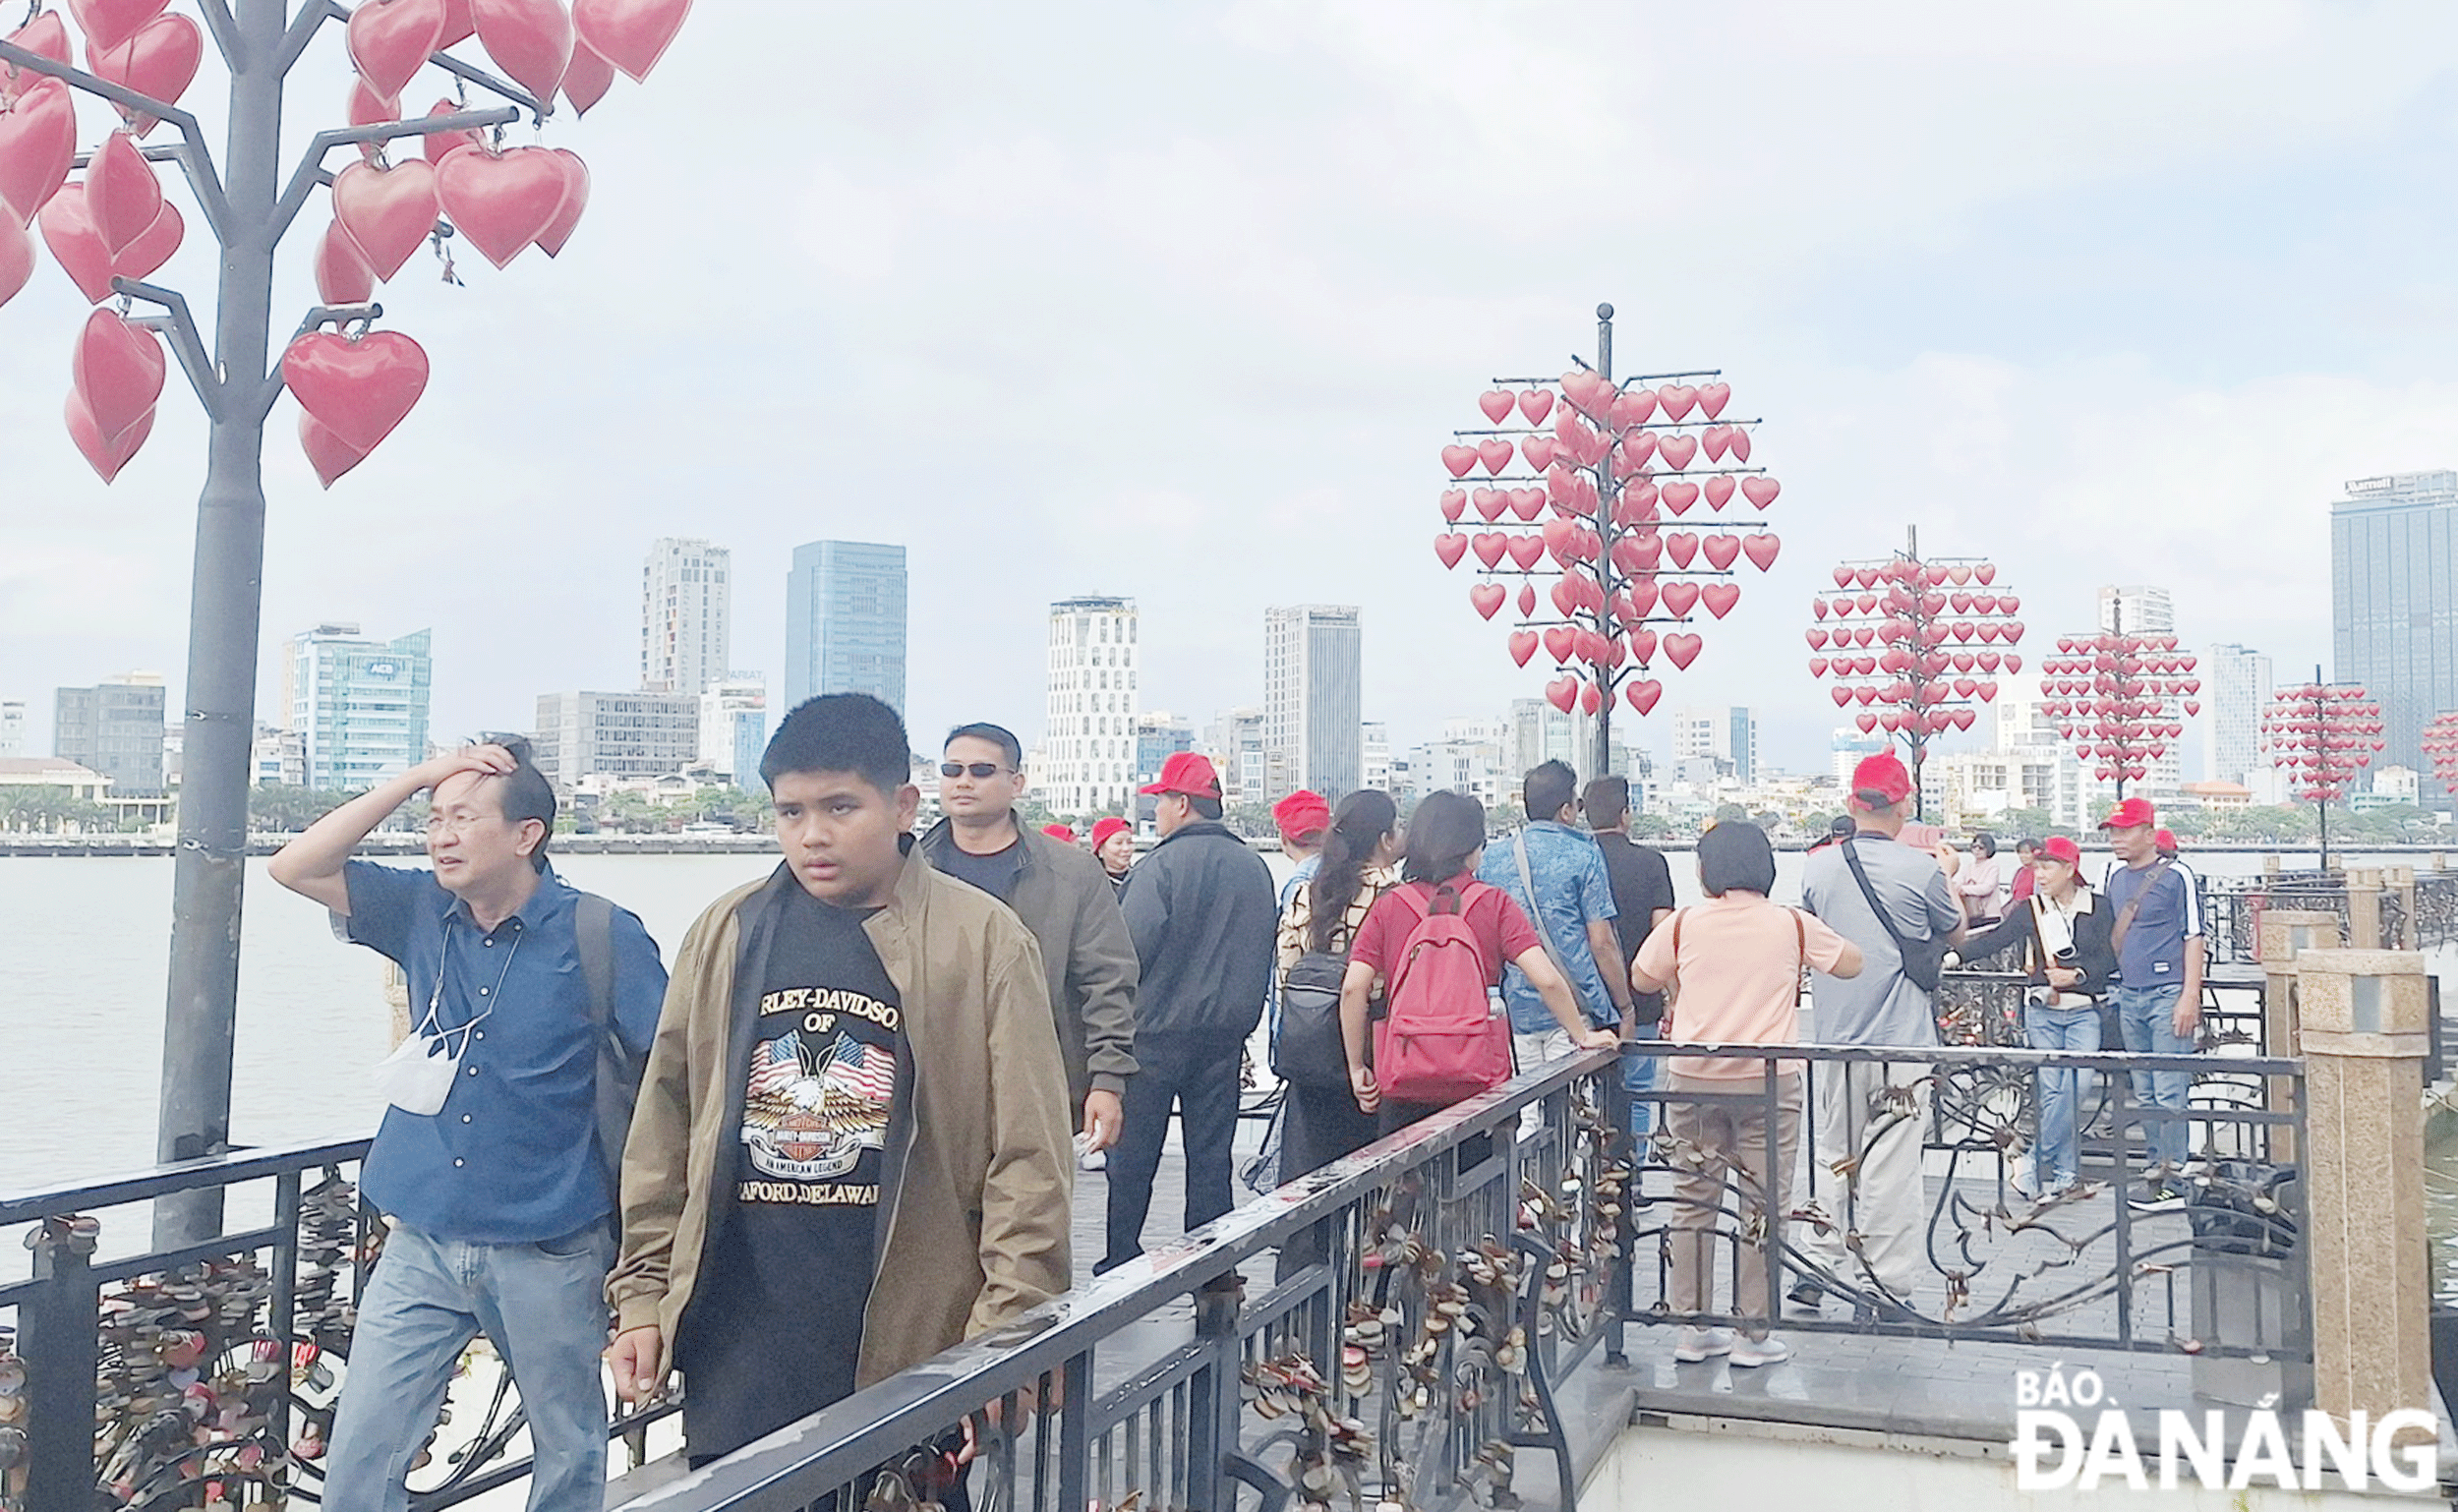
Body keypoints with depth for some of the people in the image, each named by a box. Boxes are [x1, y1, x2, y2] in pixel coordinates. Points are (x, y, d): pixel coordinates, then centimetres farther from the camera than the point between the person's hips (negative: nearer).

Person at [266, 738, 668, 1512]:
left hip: (549, 1253, -3)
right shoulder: (423, 912, 2)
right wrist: (414, 779, -10)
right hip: (421, 1245, 4)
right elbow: (295, 867, -3)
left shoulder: (602, 937, -11)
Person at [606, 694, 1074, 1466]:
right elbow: (663, 1132, 10)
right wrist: (643, 1294, 9)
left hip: (910, 1349, -3)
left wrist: (1005, 1335, -10)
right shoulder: (727, 934, 6)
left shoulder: (983, 940, -5)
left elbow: (1028, 1158, -7)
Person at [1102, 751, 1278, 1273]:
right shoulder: (1255, 868, 7)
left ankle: (1120, 1262, 10)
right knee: (1211, 1153, 10)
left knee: (1133, 1152, 5)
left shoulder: (1161, 865, -13)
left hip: (1157, 1030, -5)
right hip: (1226, 1033, 5)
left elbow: (1128, 951, -15)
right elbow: (1264, 952, 15)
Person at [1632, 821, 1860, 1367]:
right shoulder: (1793, 925, -1)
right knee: (1762, 1208, 6)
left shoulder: (1684, 924, 0)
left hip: (1694, 1079, 2)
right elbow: (1851, 965, 15)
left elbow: (1641, 980, 15)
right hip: (1767, 1081, -1)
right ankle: (1753, 1334, 11)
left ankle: (1692, 1328, 17)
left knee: (1693, 1202, 11)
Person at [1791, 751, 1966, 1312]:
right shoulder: (1920, 870, -12)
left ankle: (1817, 1267, 19)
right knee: (1891, 1166, 2)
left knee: (1835, 1157, 16)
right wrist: (1946, 874, 21)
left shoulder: (1818, 866, -1)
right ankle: (1886, 1287, 8)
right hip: (1902, 1039, -4)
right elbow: (1955, 935, 6)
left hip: (1835, 1038, 4)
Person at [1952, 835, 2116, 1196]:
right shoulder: (2030, 910, 5)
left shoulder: (2097, 909, 1)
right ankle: (2066, 1173, 8)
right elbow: (1993, 941, 1)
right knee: (2052, 1091, -1)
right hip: (2042, 1012, 1)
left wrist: (2077, 975, -16)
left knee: (2076, 1088, -9)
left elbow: (2109, 959, -2)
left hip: (2083, 1013, -1)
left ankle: (2035, 1163, 2)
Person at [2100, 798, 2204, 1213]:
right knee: (2144, 1094, 11)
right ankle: (2157, 1167, 19)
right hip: (2129, 996, 7)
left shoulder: (2174, 876, -5)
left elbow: (2193, 937, -7)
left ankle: (2173, 1182, -4)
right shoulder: (2116, 878, 15)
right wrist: (2116, 987, 18)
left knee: (2169, 1093, -8)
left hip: (2167, 994, -7)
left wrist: (2190, 997, -13)